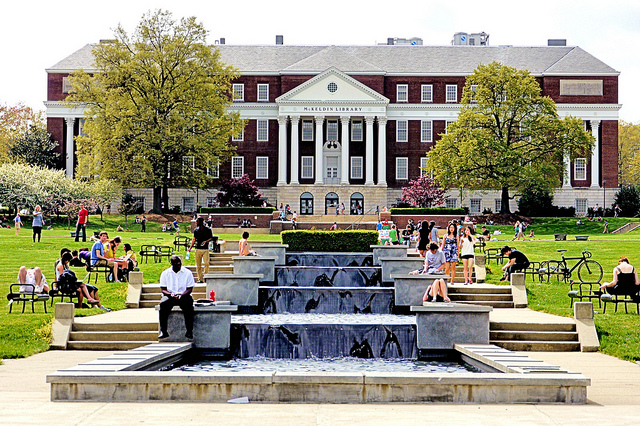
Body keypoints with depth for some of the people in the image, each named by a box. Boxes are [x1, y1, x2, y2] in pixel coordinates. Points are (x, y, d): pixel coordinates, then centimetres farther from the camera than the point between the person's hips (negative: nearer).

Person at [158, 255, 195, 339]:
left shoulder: (187, 273, 4)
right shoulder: (165, 273, 6)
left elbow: (190, 289, 1)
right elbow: (163, 290, 3)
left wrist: (181, 295, -19)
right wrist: (171, 294, -18)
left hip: (183, 295, -1)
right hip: (170, 296, 1)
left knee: (188, 304, -35)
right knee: (163, 304, -33)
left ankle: (189, 331, -29)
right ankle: (163, 331, -27)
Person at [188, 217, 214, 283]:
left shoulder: (208, 230, -1)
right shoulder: (196, 230, 8)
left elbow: (211, 238, 3)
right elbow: (194, 239, 15)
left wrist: (206, 241, -16)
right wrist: (190, 247, 8)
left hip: (205, 249, -3)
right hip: (198, 249, 3)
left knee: (206, 263, -13)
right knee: (198, 265, 2)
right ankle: (200, 279, 8)